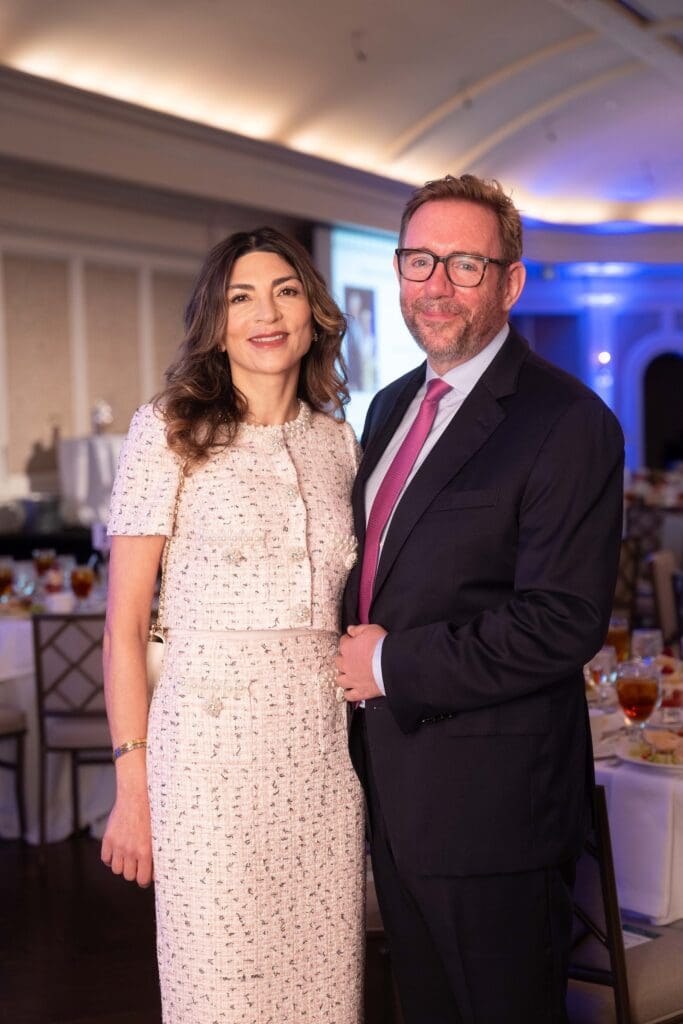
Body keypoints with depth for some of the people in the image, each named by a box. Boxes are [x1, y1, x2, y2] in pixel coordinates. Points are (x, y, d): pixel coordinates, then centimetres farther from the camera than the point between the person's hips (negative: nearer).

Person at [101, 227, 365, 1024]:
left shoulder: (337, 442, 11)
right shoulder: (168, 431, -3)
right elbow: (124, 624, -4)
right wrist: (132, 785, -7)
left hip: (325, 746, 4)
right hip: (214, 744, -4)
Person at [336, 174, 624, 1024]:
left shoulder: (566, 423, -17)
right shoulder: (391, 406, 10)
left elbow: (563, 624, -23)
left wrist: (393, 666, -18)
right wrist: (356, 655, 1)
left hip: (492, 799, -8)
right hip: (394, 788, 8)